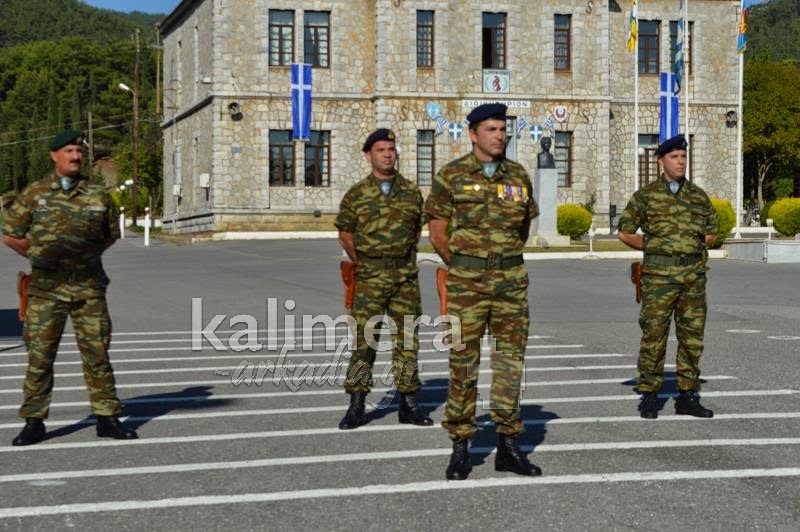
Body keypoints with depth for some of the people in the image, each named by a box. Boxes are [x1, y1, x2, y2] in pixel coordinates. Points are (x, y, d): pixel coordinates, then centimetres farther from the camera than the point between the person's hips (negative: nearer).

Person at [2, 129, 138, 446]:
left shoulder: (97, 196, 5)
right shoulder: (34, 194, 2)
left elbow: (110, 235, 18)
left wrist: (85, 256, 11)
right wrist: (39, 256, 9)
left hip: (89, 288, 1)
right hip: (46, 289, -1)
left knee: (97, 354, 4)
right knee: (39, 356, 2)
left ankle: (107, 418, 12)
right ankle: (34, 422, 10)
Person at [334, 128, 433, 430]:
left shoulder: (411, 192, 6)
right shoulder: (356, 195, 0)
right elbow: (345, 235, 8)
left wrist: (404, 259, 13)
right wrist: (365, 264, 10)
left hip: (406, 278, 2)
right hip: (369, 279, -2)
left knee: (407, 340, 6)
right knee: (363, 340, -2)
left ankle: (408, 405, 14)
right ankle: (356, 407, 3)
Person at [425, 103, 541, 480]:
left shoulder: (518, 177, 8)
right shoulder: (451, 176, -2)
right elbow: (438, 233, 1)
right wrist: (463, 268, 9)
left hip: (511, 280, 3)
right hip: (466, 282, -3)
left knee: (510, 361, 6)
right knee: (463, 364, 0)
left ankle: (508, 445, 15)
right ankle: (460, 448, 9)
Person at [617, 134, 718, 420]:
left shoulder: (699, 196, 11)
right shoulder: (645, 196, 2)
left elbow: (711, 232, 21)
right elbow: (626, 232, 7)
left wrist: (691, 246, 9)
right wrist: (653, 247, 4)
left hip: (694, 275, 3)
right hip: (659, 275, -3)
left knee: (692, 337, 5)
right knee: (653, 336, -3)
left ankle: (687, 397, 13)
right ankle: (649, 396, 5)